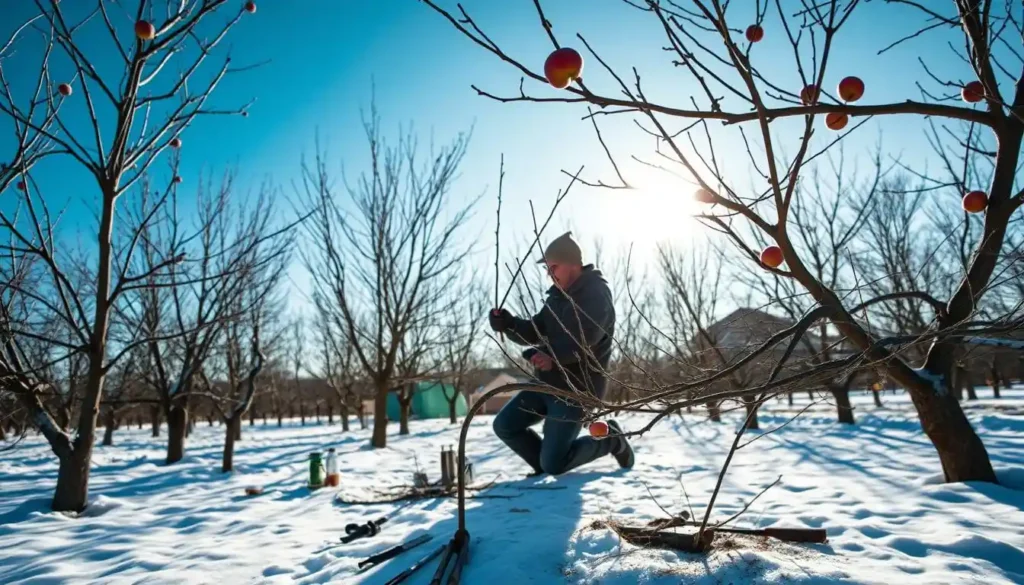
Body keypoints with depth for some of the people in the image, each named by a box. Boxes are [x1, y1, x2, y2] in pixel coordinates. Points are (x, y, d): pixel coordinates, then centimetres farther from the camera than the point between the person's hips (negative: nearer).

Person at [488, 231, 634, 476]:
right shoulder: (558, 295, 11)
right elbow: (535, 332, 8)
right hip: (546, 382, 9)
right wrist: (509, 324, -13)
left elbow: (582, 338, -32)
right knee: (504, 425, 7)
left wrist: (553, 356, -51)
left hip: (576, 389, -8)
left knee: (553, 465, -8)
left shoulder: (596, 294, -16)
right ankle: (546, 466, 25)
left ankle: (609, 438, 14)